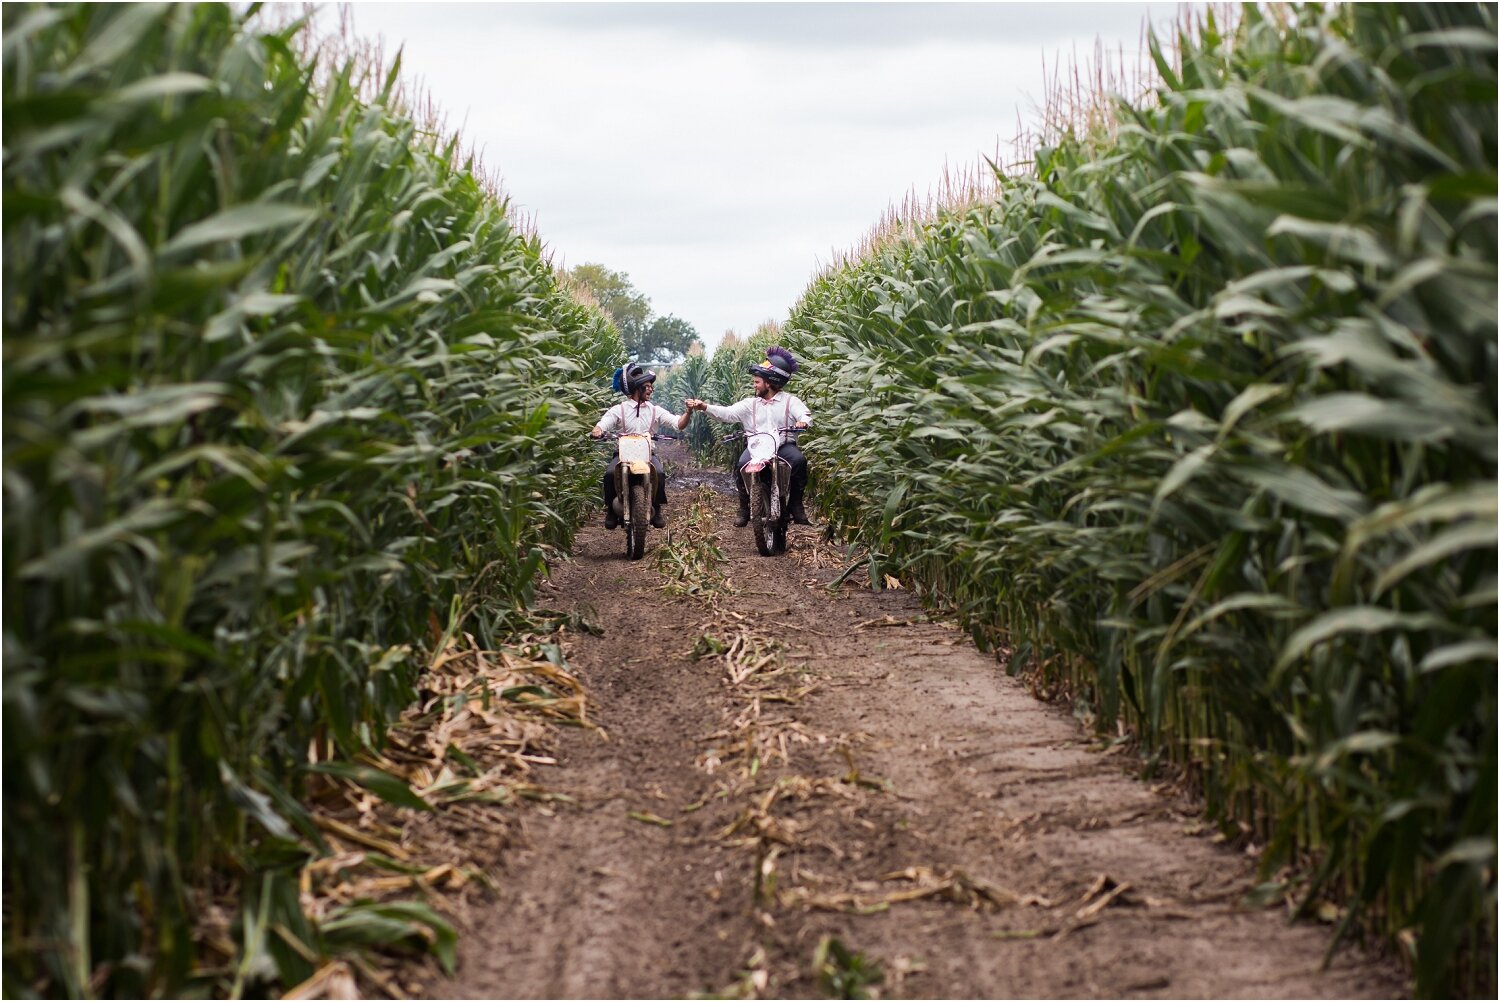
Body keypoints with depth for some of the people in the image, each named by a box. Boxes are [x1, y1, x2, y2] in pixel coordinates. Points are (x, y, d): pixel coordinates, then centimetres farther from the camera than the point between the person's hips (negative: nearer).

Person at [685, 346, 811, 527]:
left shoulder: (789, 400, 7)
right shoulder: (750, 403, 15)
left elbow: (805, 414, -5)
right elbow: (728, 413, 6)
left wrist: (803, 421, -31)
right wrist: (704, 407, -8)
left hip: (783, 444, -2)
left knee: (799, 460, -32)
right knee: (742, 464, -29)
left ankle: (796, 505, -15)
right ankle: (745, 508, -10)